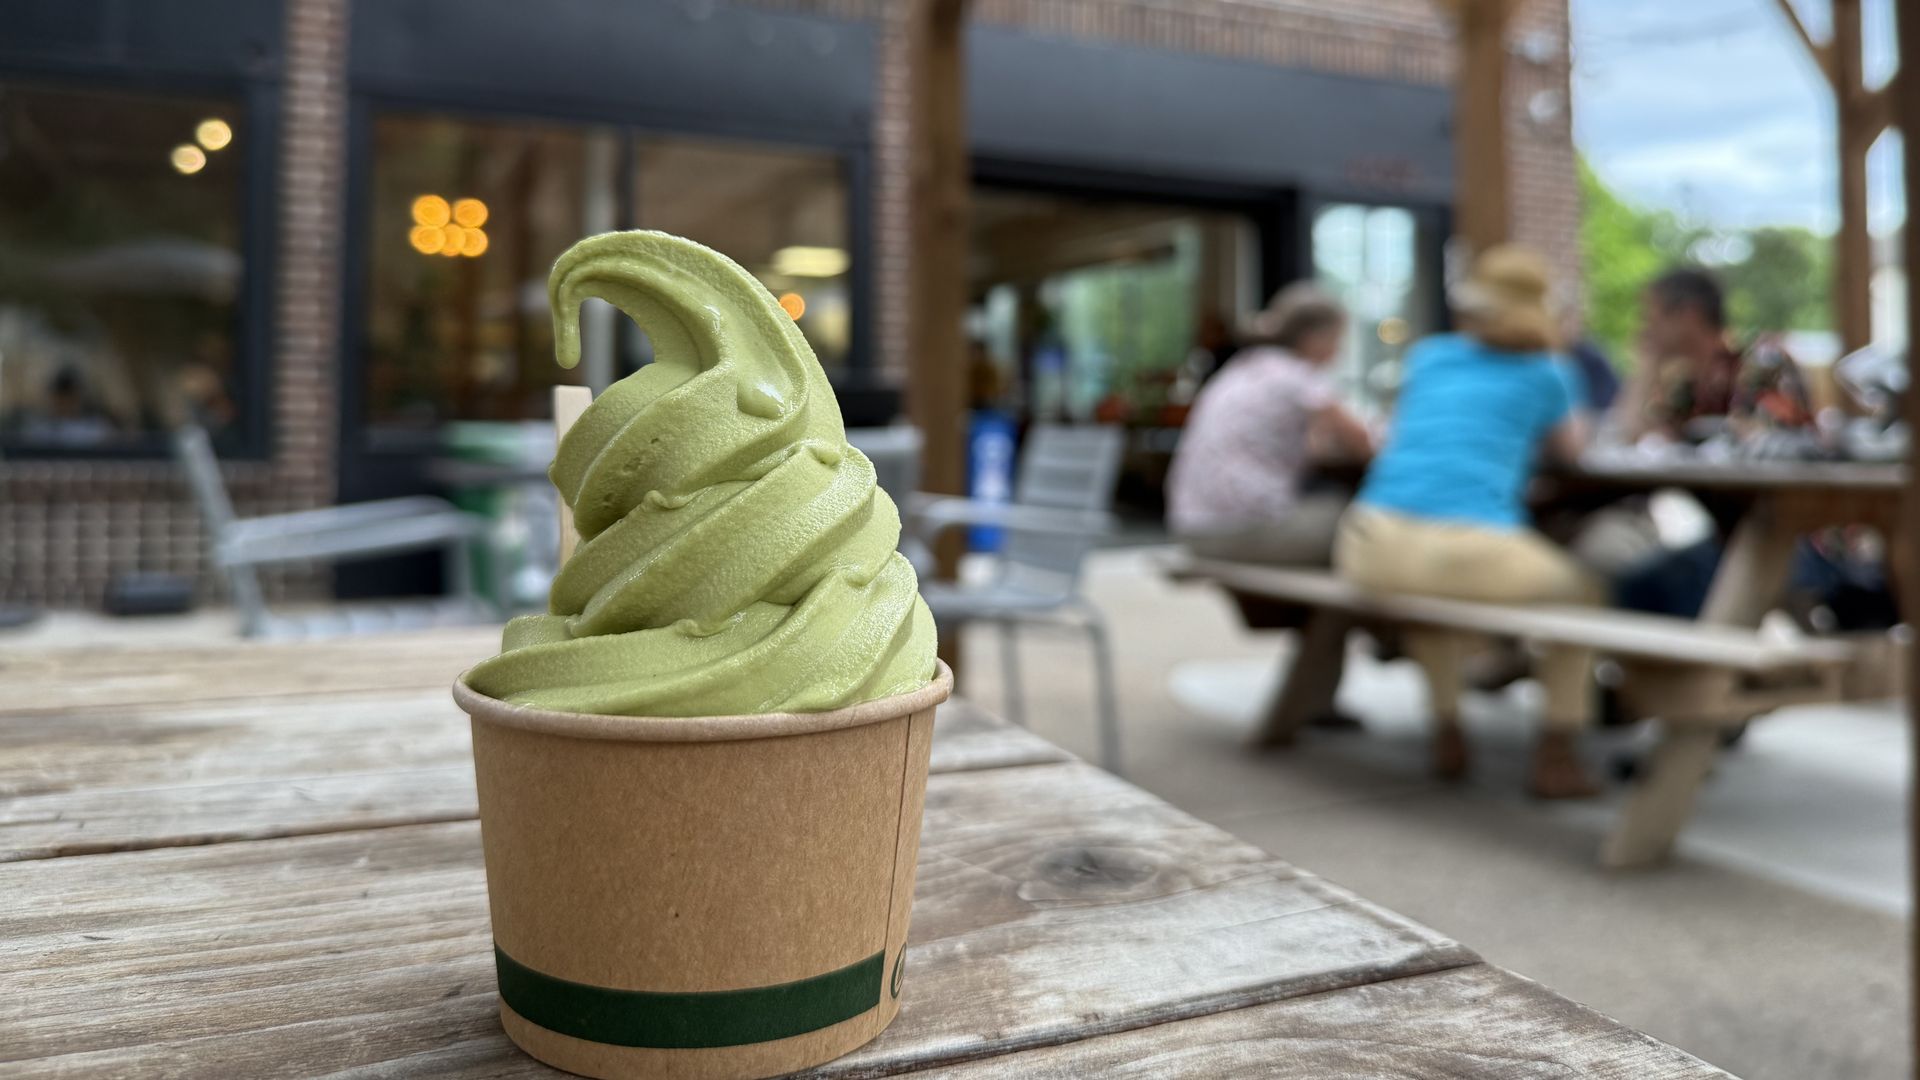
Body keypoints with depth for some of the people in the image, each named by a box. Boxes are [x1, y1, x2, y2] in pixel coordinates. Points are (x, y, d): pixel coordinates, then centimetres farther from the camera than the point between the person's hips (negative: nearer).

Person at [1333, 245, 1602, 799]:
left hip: (1374, 549, 4)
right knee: (1581, 593, 26)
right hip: (1471, 550, -3)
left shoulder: (1428, 355, 22)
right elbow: (1572, 446, 33)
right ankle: (1556, 754, 21)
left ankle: (1447, 732, 40)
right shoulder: (1546, 372, 14)